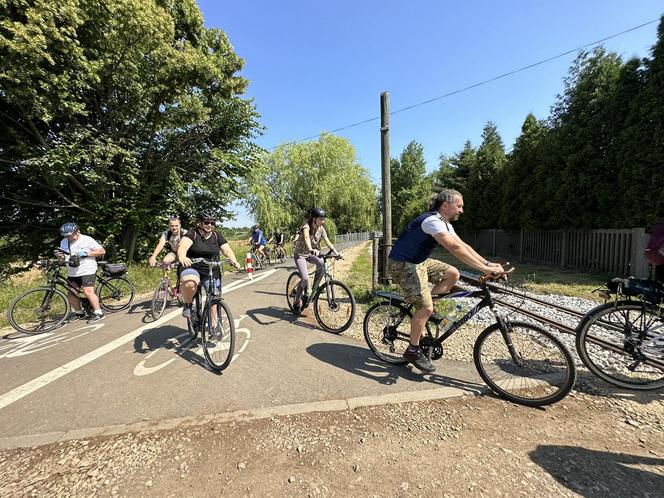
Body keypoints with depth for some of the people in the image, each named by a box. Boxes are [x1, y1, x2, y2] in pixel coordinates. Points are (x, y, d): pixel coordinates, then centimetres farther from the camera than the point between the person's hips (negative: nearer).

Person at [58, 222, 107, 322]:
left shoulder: (87, 240, -5)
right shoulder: (63, 242, 13)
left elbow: (102, 251, -8)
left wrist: (86, 253, -18)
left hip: (87, 270, -7)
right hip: (72, 273, 7)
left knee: (88, 291, -16)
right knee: (70, 294, 4)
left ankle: (98, 312, -8)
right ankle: (79, 312, 23)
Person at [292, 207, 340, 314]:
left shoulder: (321, 229, -6)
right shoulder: (306, 227, -24)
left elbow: (327, 241, -10)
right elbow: (306, 237, -44)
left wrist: (335, 251, -23)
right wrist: (311, 249, -63)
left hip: (311, 253, 5)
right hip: (300, 254, -5)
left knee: (321, 263, -28)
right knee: (305, 278, -20)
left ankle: (314, 287, -7)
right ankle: (296, 302, 2)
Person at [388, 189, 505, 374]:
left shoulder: (445, 223, 9)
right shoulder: (432, 221, -22)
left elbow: (463, 245, 6)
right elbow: (456, 249, -31)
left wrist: (488, 263, -3)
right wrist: (485, 269, -30)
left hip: (418, 262, 10)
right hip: (402, 265, -10)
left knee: (453, 274, 4)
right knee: (426, 308, -12)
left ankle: (422, 306, 12)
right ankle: (413, 351, 7)